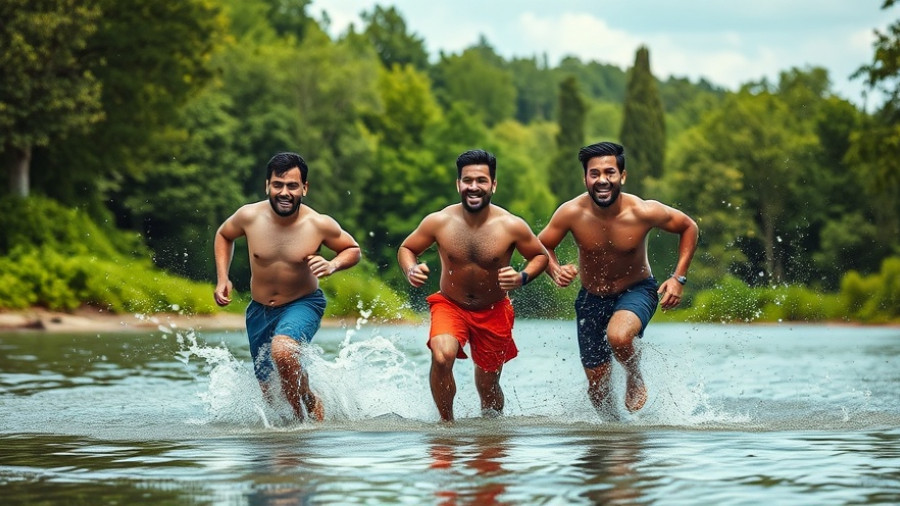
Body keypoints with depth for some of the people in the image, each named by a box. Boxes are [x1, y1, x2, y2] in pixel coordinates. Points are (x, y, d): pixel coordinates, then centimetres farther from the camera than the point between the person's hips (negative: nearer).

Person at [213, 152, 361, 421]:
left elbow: (353, 250, -1)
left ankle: (308, 406, -10)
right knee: (269, 392, 12)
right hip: (259, 309, 4)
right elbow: (224, 235, 8)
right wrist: (223, 278, -2)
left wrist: (332, 265, -22)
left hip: (303, 304, -3)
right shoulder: (249, 216, -15)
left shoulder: (320, 225, -19)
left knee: (282, 352, -35)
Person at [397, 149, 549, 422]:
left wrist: (522, 277, -21)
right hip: (450, 305, -1)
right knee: (442, 356, -31)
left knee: (488, 386, 13)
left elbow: (540, 255, 0)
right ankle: (446, 422, -11)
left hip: (493, 312, 1)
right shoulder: (439, 222, -15)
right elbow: (406, 249, 1)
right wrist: (411, 271, -21)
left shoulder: (511, 226, -17)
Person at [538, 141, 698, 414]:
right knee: (597, 384, 7)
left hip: (636, 291, -2)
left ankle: (635, 379, -2)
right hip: (591, 298, 3)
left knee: (618, 336, -36)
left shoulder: (644, 212, -24)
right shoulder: (571, 213, -21)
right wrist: (556, 271, -26)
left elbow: (689, 227, -6)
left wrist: (679, 278, -12)